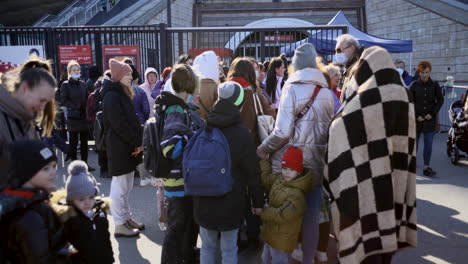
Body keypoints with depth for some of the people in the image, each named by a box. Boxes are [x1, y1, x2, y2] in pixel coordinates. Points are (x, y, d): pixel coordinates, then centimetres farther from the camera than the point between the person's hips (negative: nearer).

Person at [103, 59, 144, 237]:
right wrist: (137, 142, -14)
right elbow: (119, 125, -20)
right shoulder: (112, 97, -13)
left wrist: (138, 142, 0)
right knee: (119, 187, -1)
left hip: (128, 147, 9)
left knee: (126, 187, 16)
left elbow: (133, 121, 14)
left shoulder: (123, 95, 16)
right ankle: (119, 225, 7)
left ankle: (126, 218, 27)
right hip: (119, 148, -9)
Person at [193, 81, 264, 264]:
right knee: (229, 249, 10)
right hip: (231, 203, -3)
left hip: (204, 202, 4)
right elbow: (251, 173, -9)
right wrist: (258, 201, 4)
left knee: (208, 246, 18)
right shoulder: (241, 133, -14)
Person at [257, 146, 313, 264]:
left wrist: (262, 212, -18)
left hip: (282, 240, -9)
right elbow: (266, 178, 16)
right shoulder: (279, 179, -4)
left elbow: (281, 215, -30)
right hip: (271, 234, 9)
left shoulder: (297, 194, -29)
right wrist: (264, 159, 17)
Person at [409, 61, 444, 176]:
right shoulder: (414, 85, -2)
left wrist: (432, 113, -6)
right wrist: (416, 116, -8)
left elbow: (440, 100, 5)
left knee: (428, 144, -1)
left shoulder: (434, 85, 1)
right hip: (416, 119, 0)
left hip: (430, 119, 1)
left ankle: (426, 167, 6)